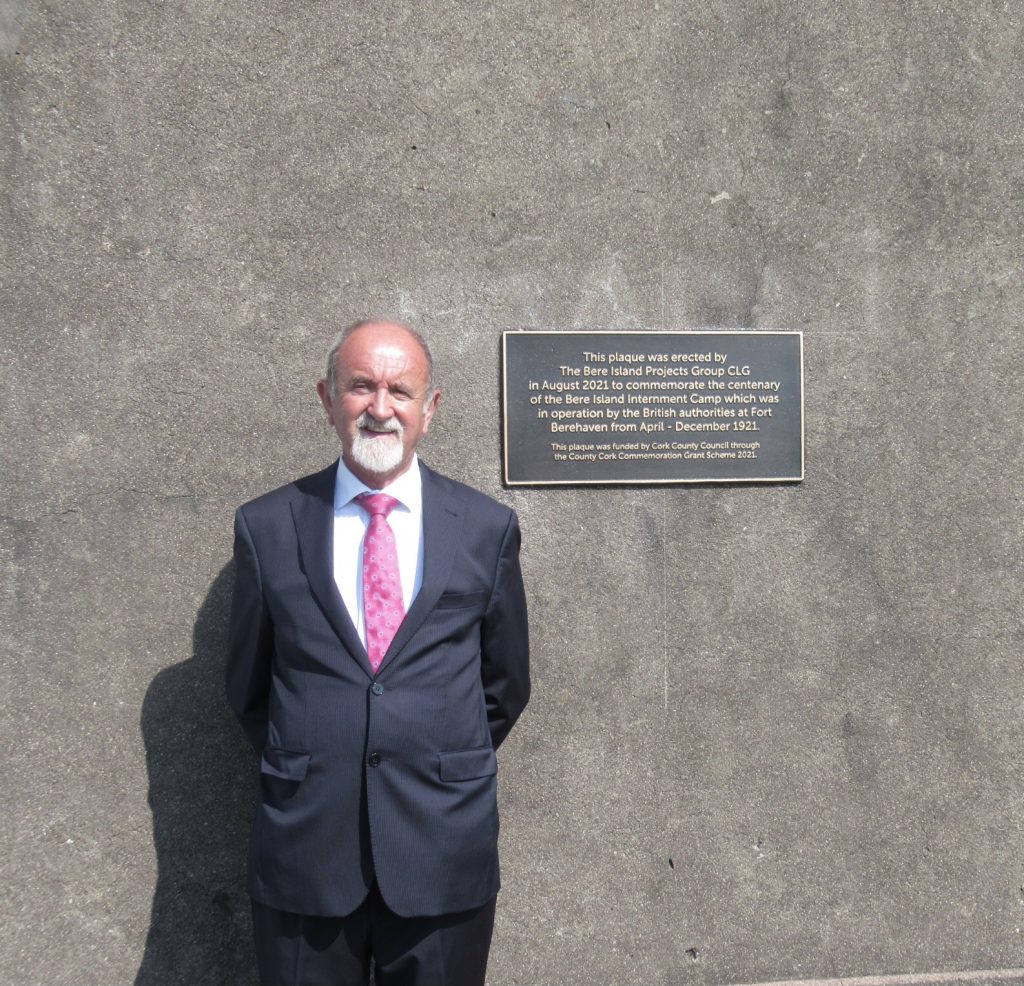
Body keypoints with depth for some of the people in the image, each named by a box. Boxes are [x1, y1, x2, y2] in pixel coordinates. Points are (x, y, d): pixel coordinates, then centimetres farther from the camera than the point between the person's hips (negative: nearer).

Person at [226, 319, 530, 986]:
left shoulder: (488, 527, 1)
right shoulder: (265, 526, 0)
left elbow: (506, 683, 9)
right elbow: (248, 685, 9)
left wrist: (447, 768, 8)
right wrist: (302, 769, 7)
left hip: (444, 848, 0)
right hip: (304, 849, 0)